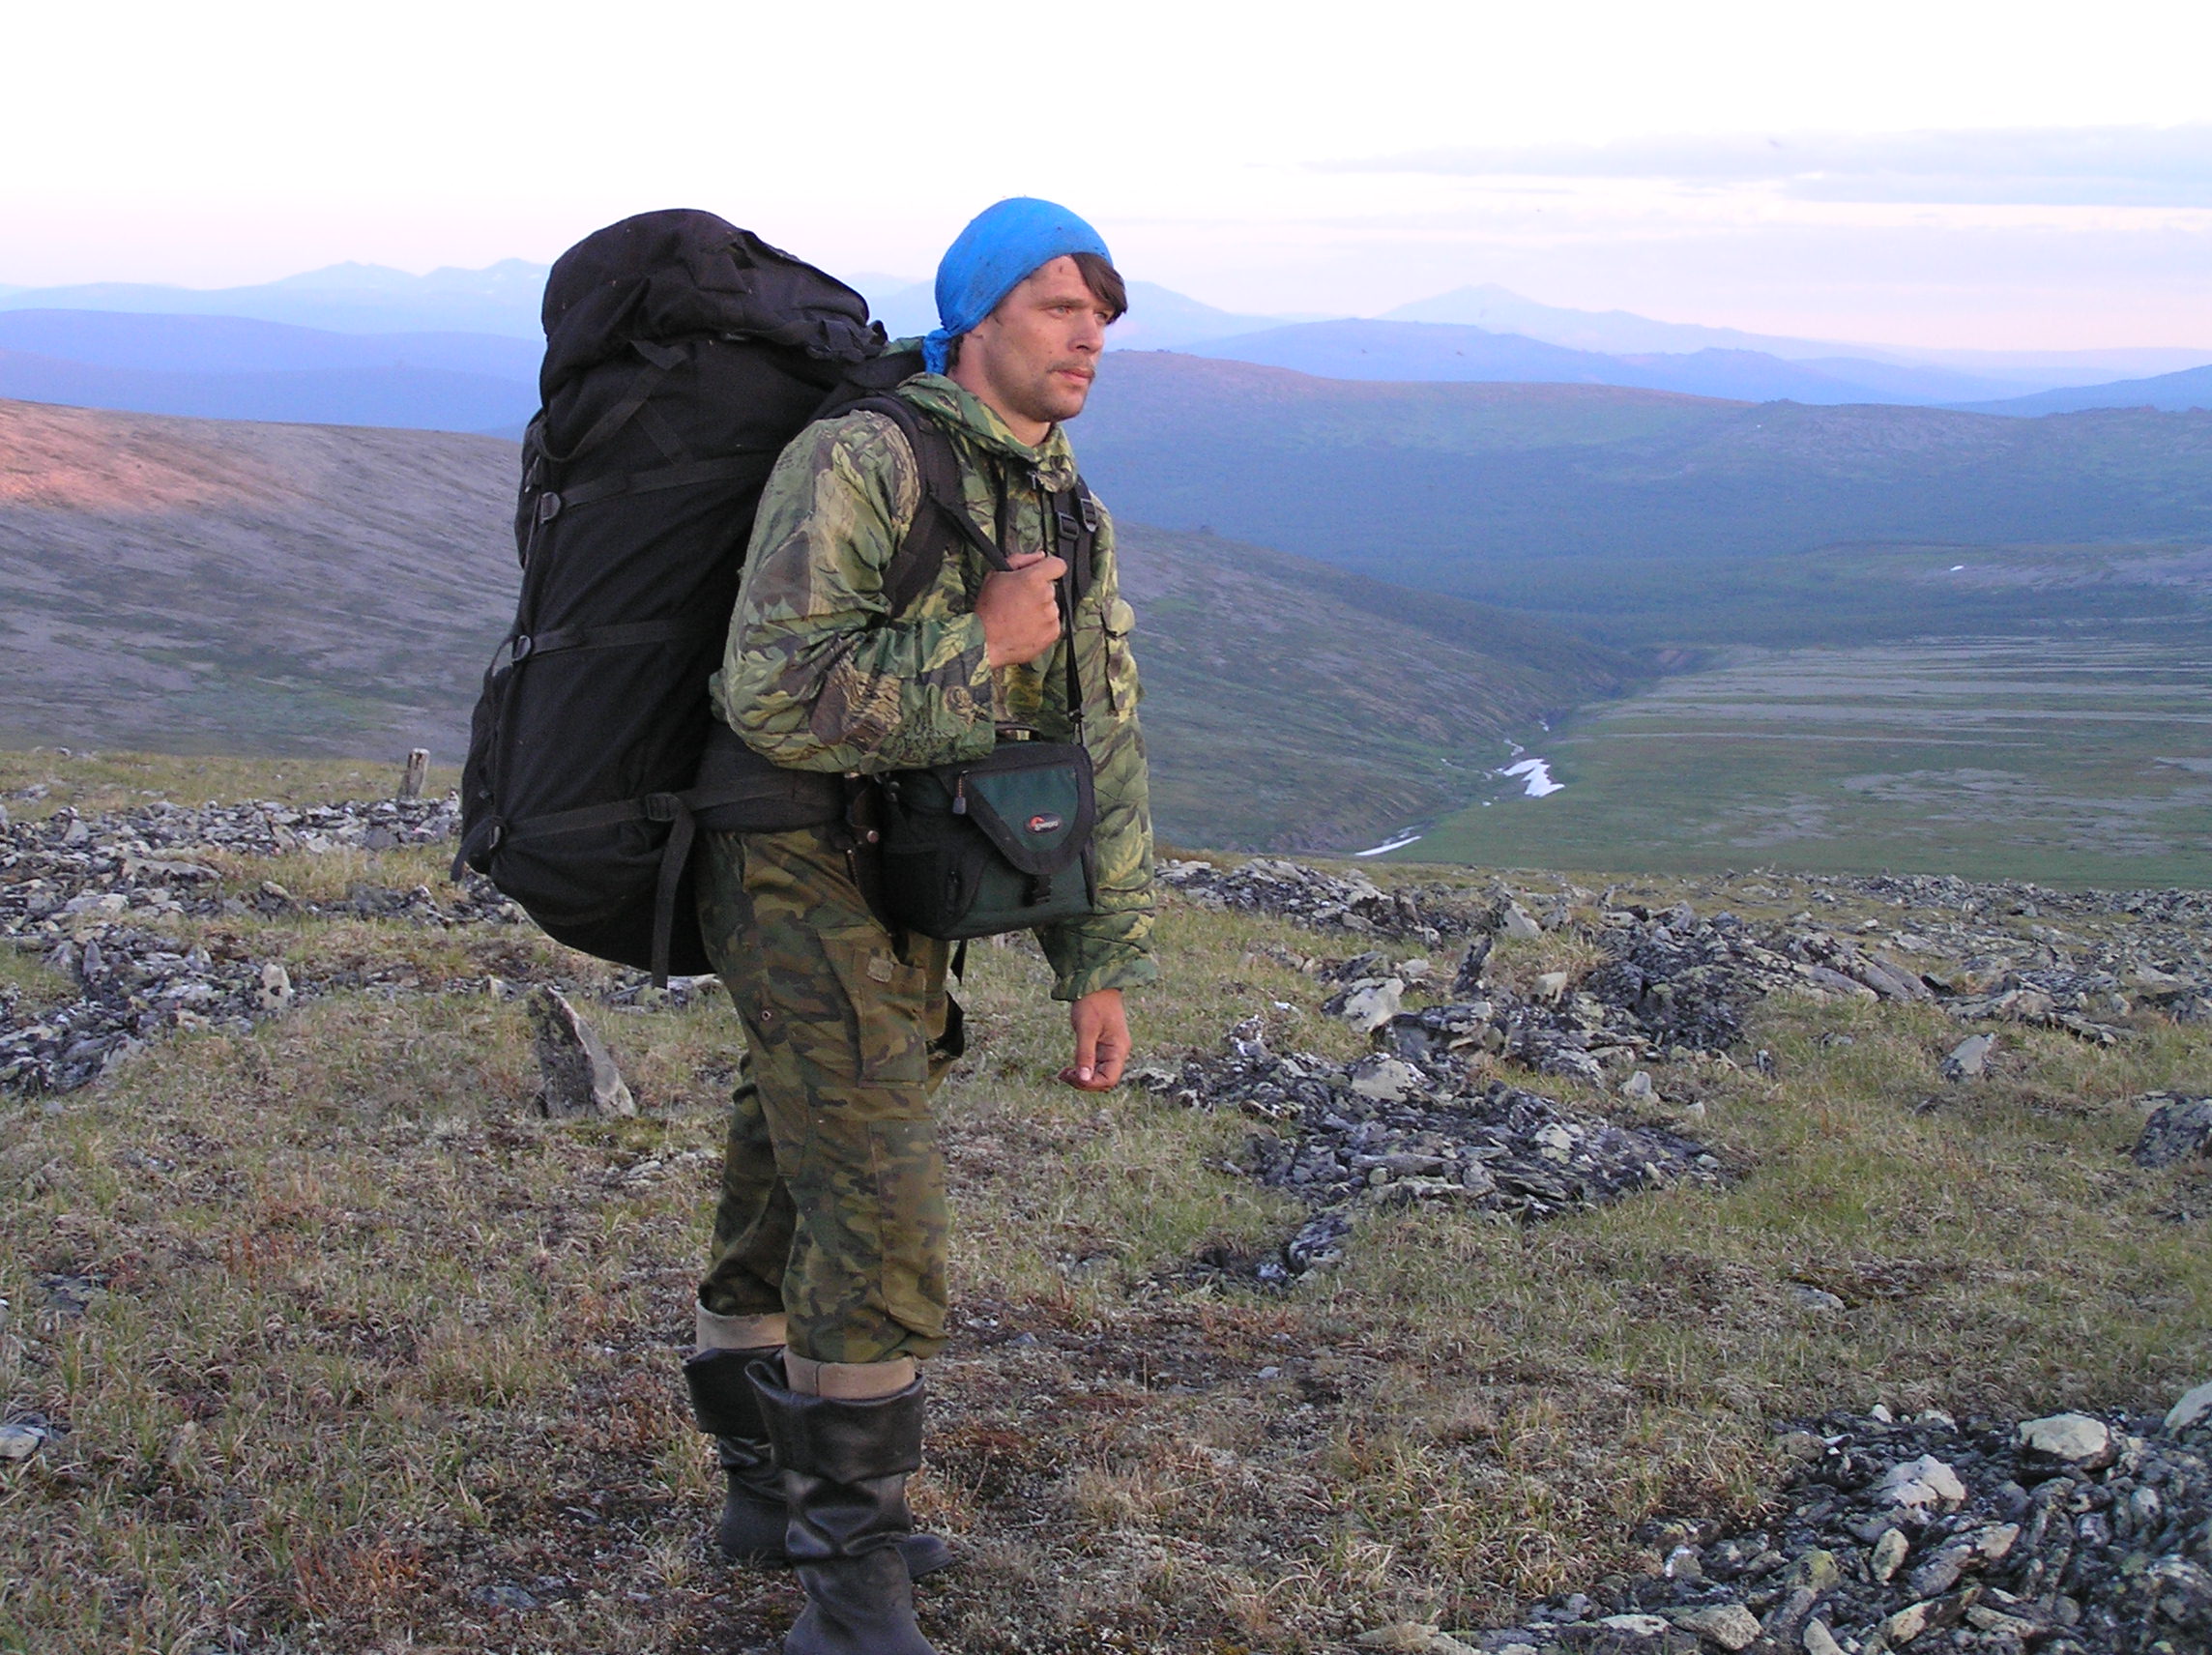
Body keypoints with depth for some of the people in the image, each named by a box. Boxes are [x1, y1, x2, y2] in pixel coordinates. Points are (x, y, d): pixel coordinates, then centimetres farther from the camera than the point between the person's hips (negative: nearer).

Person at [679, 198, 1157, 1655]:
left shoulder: (1071, 522, 8)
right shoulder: (859, 462, -17)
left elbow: (1105, 747, 10)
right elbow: (775, 694, -26)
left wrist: (1104, 966, 7)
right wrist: (978, 648, -24)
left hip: (906, 906, 8)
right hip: (805, 886, -8)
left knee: (799, 1194, 20)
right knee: (884, 1225, -12)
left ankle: (779, 1490, 35)